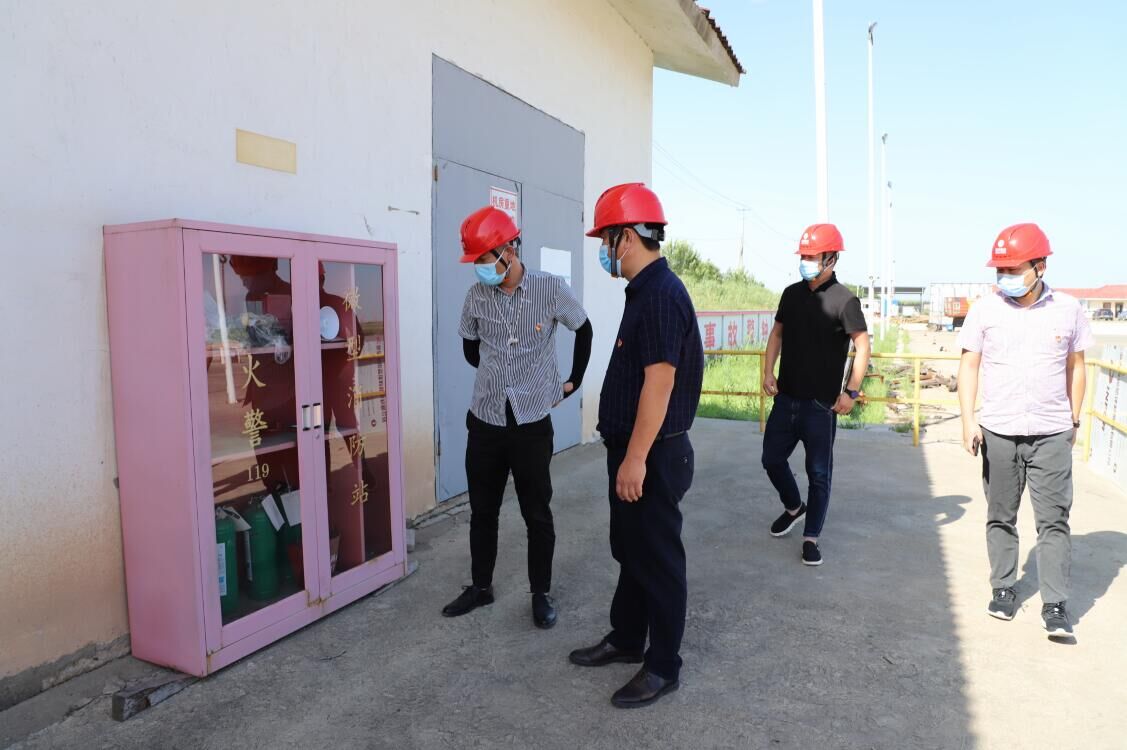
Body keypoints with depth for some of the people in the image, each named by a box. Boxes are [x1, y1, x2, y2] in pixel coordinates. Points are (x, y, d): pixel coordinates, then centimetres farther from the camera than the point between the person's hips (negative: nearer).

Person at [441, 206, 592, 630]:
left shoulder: (552, 290, -9)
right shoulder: (476, 296, -2)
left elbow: (584, 331, 8)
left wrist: (574, 380, 11)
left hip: (532, 423, -3)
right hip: (485, 422, 3)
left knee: (537, 515, 8)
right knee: (482, 511, 14)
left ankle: (541, 594, 25)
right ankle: (480, 587, 32)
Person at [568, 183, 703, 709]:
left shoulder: (661, 293, -20)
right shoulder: (646, 290, 12)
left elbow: (659, 381, -25)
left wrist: (636, 459, -24)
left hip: (653, 455, -10)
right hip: (633, 450, 10)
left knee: (657, 559, 4)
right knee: (630, 550, 21)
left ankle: (663, 667, 21)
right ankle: (626, 640, 38)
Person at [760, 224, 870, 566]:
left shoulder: (844, 300, -10)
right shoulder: (792, 293, 7)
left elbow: (862, 347, -9)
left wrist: (851, 392, -14)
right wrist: (768, 371, 4)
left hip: (821, 403, -5)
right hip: (786, 397, 6)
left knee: (819, 473, 4)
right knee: (772, 459, 12)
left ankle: (811, 537, 17)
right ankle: (794, 507, 38)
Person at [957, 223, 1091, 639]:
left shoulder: (1067, 309, 0)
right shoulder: (985, 309, -3)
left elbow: (1075, 366, 10)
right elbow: (968, 365, -1)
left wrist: (1074, 420, 12)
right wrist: (968, 420, -9)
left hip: (1052, 434, 0)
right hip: (998, 433, 0)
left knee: (1054, 520, 1)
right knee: (1000, 517, 11)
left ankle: (1055, 605, 8)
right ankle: (1003, 589, 25)